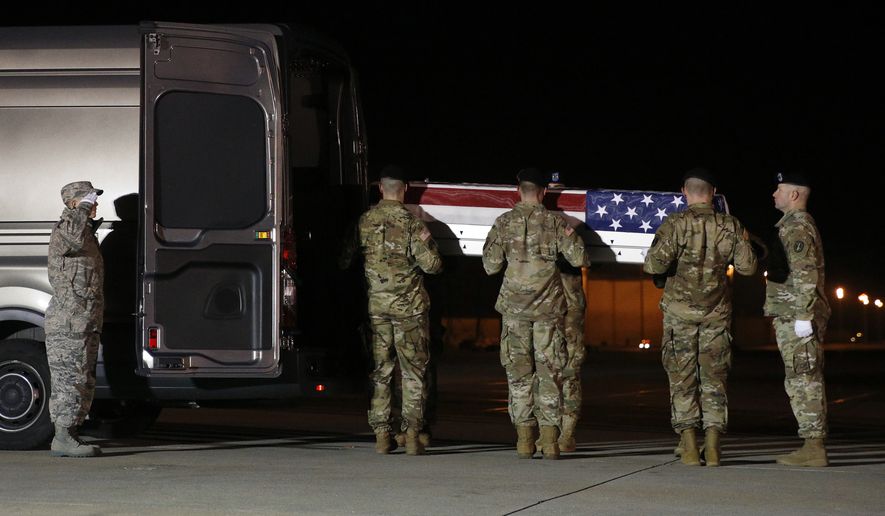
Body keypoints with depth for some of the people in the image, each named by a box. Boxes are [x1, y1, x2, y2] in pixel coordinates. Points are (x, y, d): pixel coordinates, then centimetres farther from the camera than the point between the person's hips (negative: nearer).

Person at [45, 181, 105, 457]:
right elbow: (73, 238, -36)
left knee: (83, 382, 11)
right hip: (68, 323, -10)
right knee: (71, 380, -11)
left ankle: (67, 436, 16)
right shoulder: (62, 230, -9)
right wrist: (83, 208, -23)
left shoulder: (87, 233, 23)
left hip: (84, 324, 10)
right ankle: (63, 438, -11)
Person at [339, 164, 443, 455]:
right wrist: (426, 243, 8)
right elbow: (432, 265, -12)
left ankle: (382, 434, 6)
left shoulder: (364, 221, 2)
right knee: (414, 371, 4)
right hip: (408, 305, -3)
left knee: (379, 370, 9)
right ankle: (412, 434, -3)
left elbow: (346, 260, 9)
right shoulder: (411, 222, -9)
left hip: (375, 303, 3)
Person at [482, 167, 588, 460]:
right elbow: (579, 259, -3)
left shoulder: (504, 223, 0)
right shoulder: (555, 222, -1)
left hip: (515, 306, 0)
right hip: (549, 306, 0)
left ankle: (524, 439, 2)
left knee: (518, 372, 5)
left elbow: (490, 266, 1)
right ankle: (549, 441, 0)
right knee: (549, 372, 4)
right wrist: (569, 240, 17)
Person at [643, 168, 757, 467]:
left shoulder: (676, 224, -10)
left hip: (680, 311, -2)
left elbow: (654, 264, -20)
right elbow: (747, 267, 1)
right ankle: (712, 447, 4)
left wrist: (655, 268, 3)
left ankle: (689, 446, 2)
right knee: (714, 378, 9)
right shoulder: (730, 227, -1)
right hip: (716, 313, 2)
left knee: (682, 378, 5)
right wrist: (744, 243, 19)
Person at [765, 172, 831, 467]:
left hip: (795, 316, -10)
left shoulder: (796, 226, -12)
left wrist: (803, 315, -23)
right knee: (809, 380, 10)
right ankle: (815, 445, 12)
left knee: (802, 380, -10)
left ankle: (813, 448, -10)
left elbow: (805, 273, -20)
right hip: (798, 315, 10)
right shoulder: (802, 224, 20)